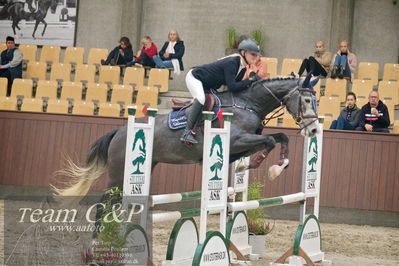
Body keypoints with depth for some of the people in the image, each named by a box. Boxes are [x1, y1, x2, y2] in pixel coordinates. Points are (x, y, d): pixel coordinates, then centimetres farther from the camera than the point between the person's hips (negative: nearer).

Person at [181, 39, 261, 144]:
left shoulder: (243, 68, -3)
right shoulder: (231, 63, -31)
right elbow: (232, 87, -36)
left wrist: (254, 79, -14)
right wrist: (250, 80, -29)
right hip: (194, 77, -11)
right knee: (201, 98, -33)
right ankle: (187, 132, -34)